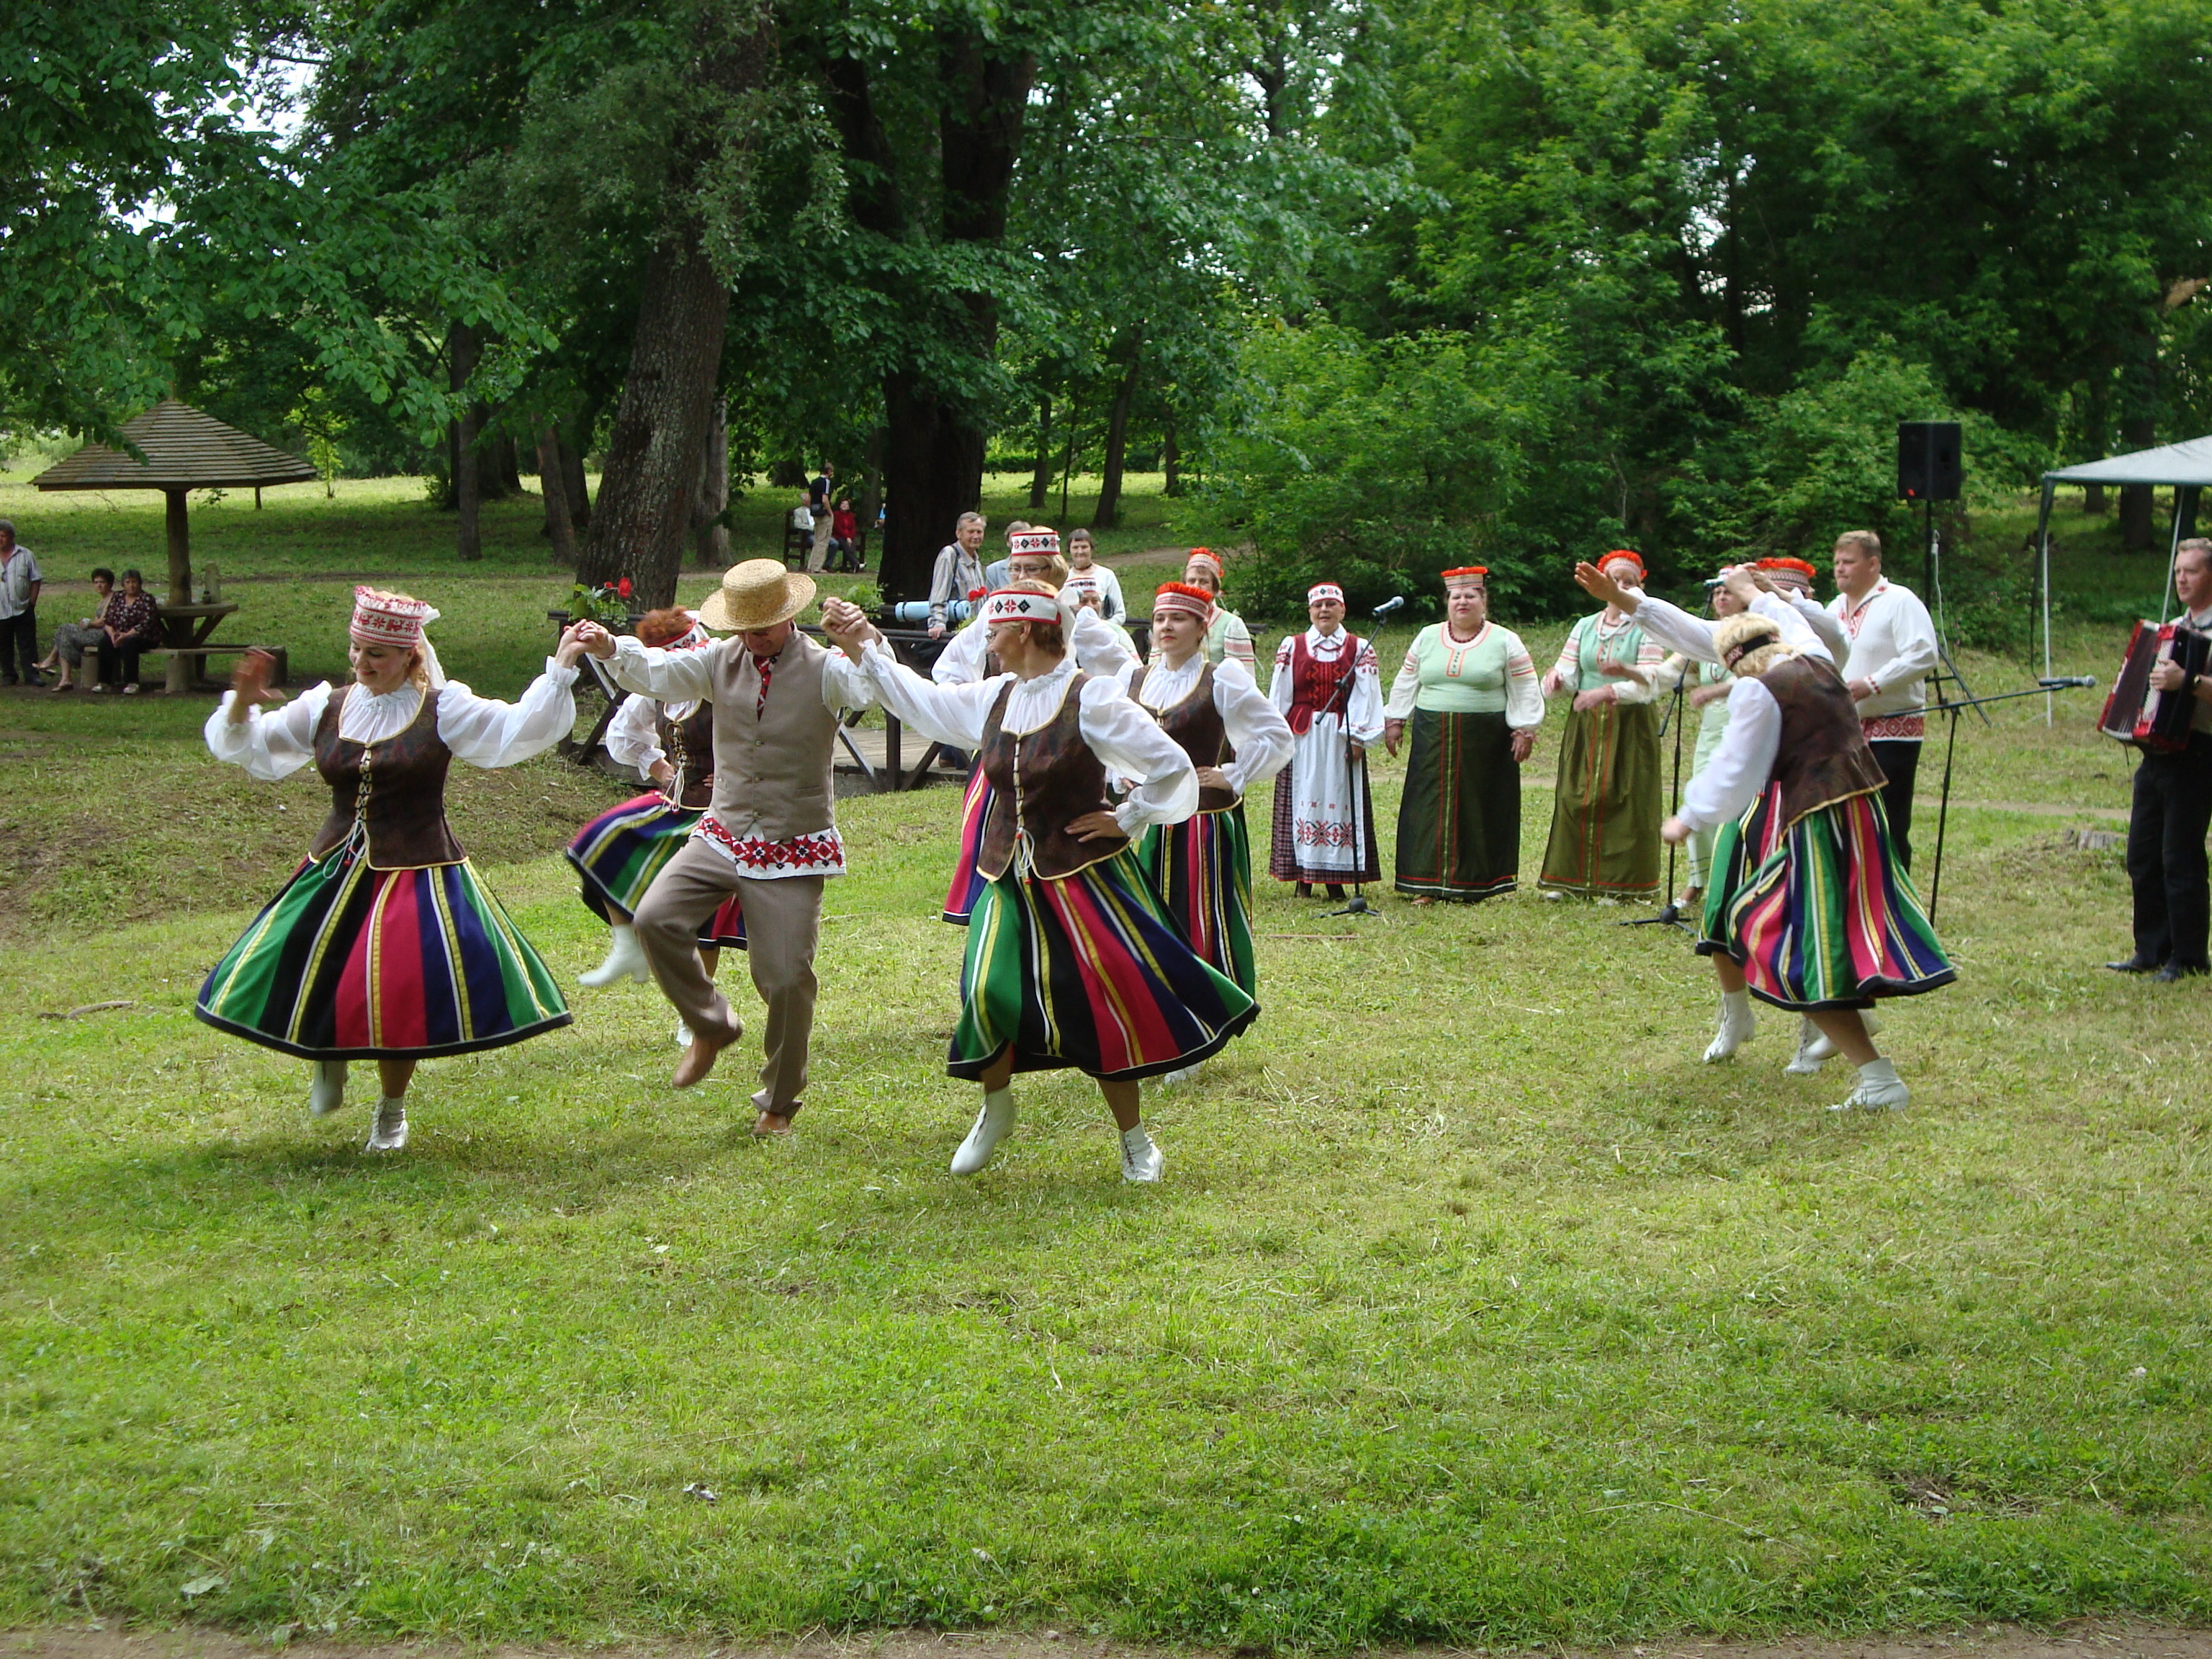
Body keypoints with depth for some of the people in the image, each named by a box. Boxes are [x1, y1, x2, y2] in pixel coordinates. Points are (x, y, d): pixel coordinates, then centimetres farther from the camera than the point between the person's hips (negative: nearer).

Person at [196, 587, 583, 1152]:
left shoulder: (443, 709, -5)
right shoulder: (324, 708, 6)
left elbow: (520, 729, -13)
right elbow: (250, 748, 9)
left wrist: (561, 669, -22)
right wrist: (242, 704, -11)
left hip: (416, 873, -4)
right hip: (335, 871, 4)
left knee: (402, 997, -7)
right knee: (302, 981, 1)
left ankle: (393, 1109, 19)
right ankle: (329, 1058, 36)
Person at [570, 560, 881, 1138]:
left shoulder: (823, 668, -9)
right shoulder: (721, 661, 3)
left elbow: (874, 690, -26)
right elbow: (656, 673, -4)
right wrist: (611, 649, -25)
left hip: (796, 850, -4)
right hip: (723, 835, 4)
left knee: (785, 979, -2)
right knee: (654, 918, -17)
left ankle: (778, 1102, 19)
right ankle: (710, 1026, 7)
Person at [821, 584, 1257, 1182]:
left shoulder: (1091, 700, -13)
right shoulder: (993, 699, 6)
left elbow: (1172, 766, -12)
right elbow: (919, 700, 20)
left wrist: (1125, 819, -7)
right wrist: (867, 647, 17)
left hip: (1083, 876, -5)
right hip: (1011, 878, 5)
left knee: (1104, 1006, -3)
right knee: (989, 991, -10)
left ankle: (1136, 1142, 12)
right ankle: (996, 1109, 16)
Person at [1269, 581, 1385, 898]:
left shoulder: (1359, 649, 6)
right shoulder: (1291, 647, 7)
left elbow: (1365, 697, 1)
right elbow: (1279, 696, 6)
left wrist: (1357, 738, -7)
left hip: (1342, 738, 0)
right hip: (1302, 738, 0)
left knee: (1340, 800, 0)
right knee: (1303, 800, -1)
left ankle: (1335, 877, 4)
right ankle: (1304, 878, 3)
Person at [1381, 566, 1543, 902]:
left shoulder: (1505, 642, 3)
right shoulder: (1427, 638, 12)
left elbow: (1524, 693, 2)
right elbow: (1405, 684, 17)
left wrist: (1524, 731, -4)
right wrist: (1395, 721, 11)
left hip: (1485, 742, -2)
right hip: (1433, 737, 2)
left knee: (1478, 809, 0)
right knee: (1431, 806, -1)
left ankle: (1474, 884, 7)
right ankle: (1429, 884, 2)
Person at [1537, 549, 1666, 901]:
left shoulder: (1646, 630, -2)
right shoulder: (1584, 628, 11)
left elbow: (1648, 684, -13)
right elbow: (1568, 673, 5)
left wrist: (1607, 692, -28)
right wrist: (1556, 678, -20)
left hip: (1630, 725, -4)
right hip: (1586, 726, 4)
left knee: (1621, 801, -4)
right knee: (1576, 796, 0)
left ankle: (1618, 883, 1)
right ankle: (1570, 877, 6)